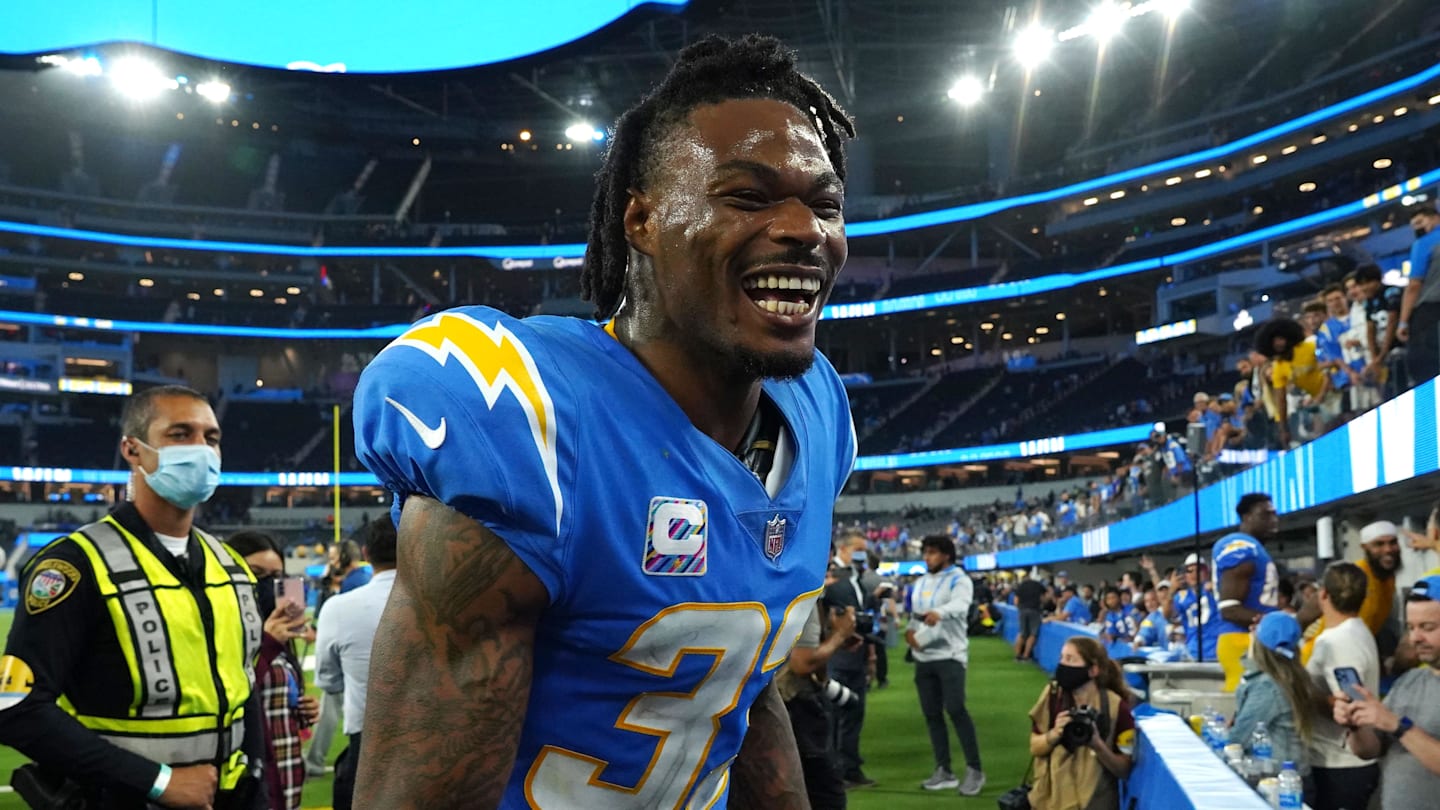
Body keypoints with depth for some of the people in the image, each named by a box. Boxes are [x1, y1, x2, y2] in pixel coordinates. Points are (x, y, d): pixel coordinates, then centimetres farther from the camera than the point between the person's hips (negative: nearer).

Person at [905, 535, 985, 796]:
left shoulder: (958, 579, -7)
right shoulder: (921, 583, 16)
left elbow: (960, 605, -28)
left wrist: (939, 612, -50)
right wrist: (912, 630, -2)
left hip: (950, 654, -7)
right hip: (924, 657, 7)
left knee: (955, 709, -16)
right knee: (931, 714, 7)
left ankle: (975, 770, -6)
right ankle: (944, 771, 14)